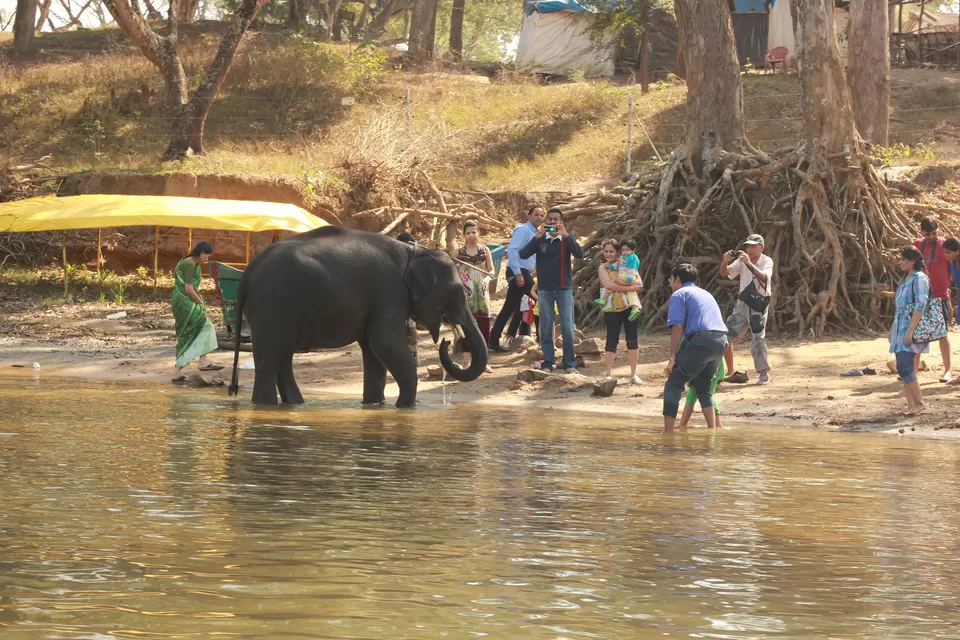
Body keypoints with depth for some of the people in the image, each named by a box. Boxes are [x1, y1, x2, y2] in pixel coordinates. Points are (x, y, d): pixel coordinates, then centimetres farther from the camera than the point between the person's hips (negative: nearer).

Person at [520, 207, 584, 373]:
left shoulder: (567, 239, 1)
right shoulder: (540, 239, 1)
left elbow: (580, 254, -16)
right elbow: (523, 254, -12)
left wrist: (565, 235, -25)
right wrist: (537, 237, -22)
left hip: (564, 289, 0)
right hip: (545, 289, 0)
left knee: (567, 327, -1)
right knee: (546, 327, 3)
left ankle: (570, 363, 5)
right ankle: (548, 363, 8)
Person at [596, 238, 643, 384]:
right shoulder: (604, 268, 3)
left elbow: (639, 283, -6)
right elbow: (608, 284, -15)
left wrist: (620, 283, -19)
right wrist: (628, 287, -18)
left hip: (630, 306, 1)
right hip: (612, 308, -1)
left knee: (632, 339, 2)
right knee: (612, 340, -5)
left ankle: (634, 375, 8)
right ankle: (609, 374, -6)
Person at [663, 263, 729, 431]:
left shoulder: (679, 294, 7)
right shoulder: (706, 294, 31)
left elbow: (677, 328, -5)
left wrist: (672, 359, -5)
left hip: (701, 339, -7)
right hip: (721, 340, 7)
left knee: (673, 385, -2)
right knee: (703, 386, 25)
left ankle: (668, 434, -11)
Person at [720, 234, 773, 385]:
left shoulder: (766, 261, -8)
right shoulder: (742, 260, 4)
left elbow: (764, 278, -28)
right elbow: (724, 273, -5)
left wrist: (749, 263, -38)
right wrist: (725, 261, -26)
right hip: (742, 303, 5)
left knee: (758, 338, -15)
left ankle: (763, 374, -7)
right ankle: (730, 372, 13)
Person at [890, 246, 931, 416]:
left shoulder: (919, 279, -12)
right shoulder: (905, 280, 15)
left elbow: (920, 306, -18)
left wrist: (910, 331, -23)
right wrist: (892, 329, 21)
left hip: (912, 327, -9)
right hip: (900, 328, 9)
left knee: (904, 366, -15)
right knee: (904, 367, 7)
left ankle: (919, 402, -7)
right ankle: (910, 405, 10)